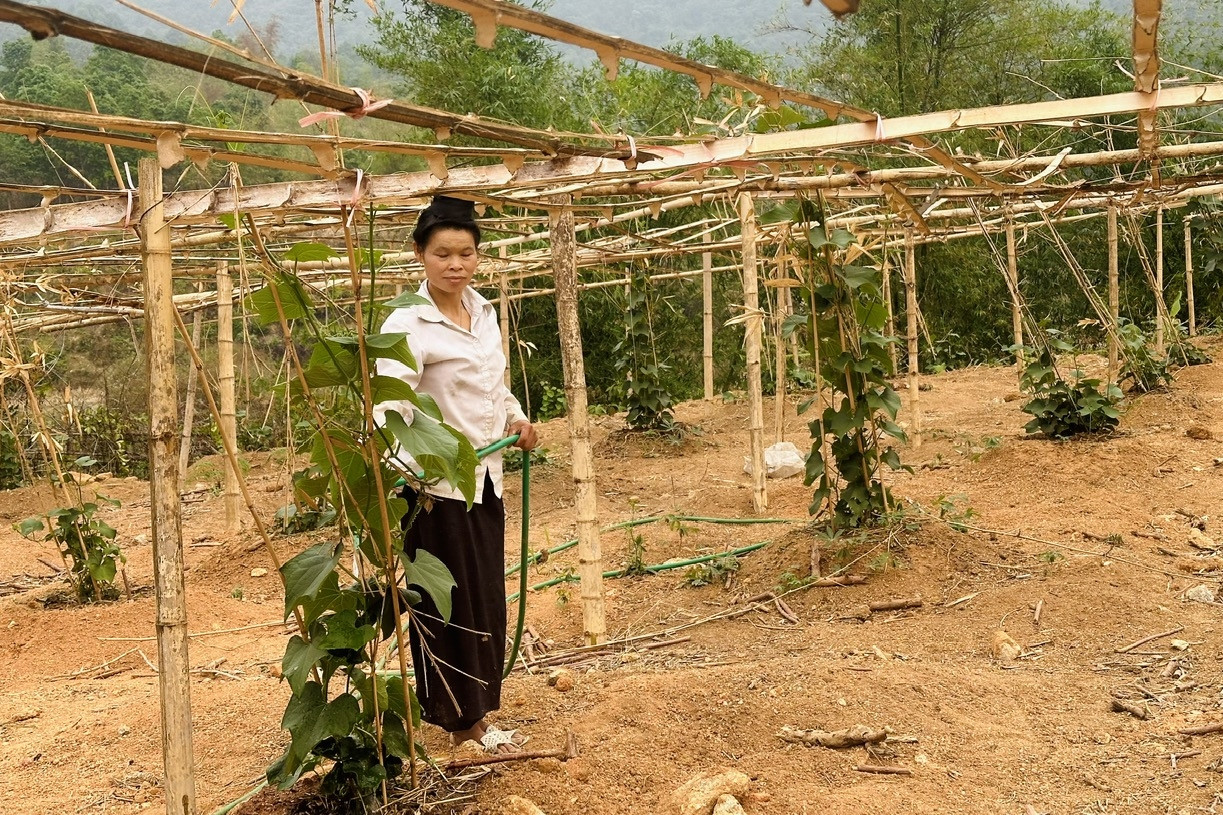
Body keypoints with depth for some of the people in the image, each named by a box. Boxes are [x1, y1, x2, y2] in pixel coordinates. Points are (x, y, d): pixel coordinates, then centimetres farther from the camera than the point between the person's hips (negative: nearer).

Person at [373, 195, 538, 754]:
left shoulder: (485, 313, 6)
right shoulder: (408, 324, -17)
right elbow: (391, 404, -30)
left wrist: (516, 420, 4)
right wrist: (399, 468, -46)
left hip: (485, 477, 7)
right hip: (437, 484, -7)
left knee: (487, 599, 15)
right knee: (449, 602, 4)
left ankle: (474, 706, 30)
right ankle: (462, 719, 18)